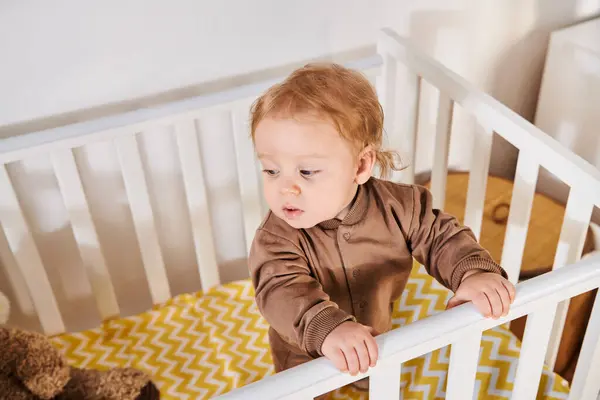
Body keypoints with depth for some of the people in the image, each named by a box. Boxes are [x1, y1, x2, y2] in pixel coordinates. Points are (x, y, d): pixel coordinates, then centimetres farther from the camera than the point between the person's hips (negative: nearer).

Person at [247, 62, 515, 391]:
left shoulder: (396, 206, -25)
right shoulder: (277, 237, -34)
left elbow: (440, 237, -14)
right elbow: (281, 291, -48)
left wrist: (475, 272, -34)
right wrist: (327, 328, -67)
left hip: (374, 345, 3)